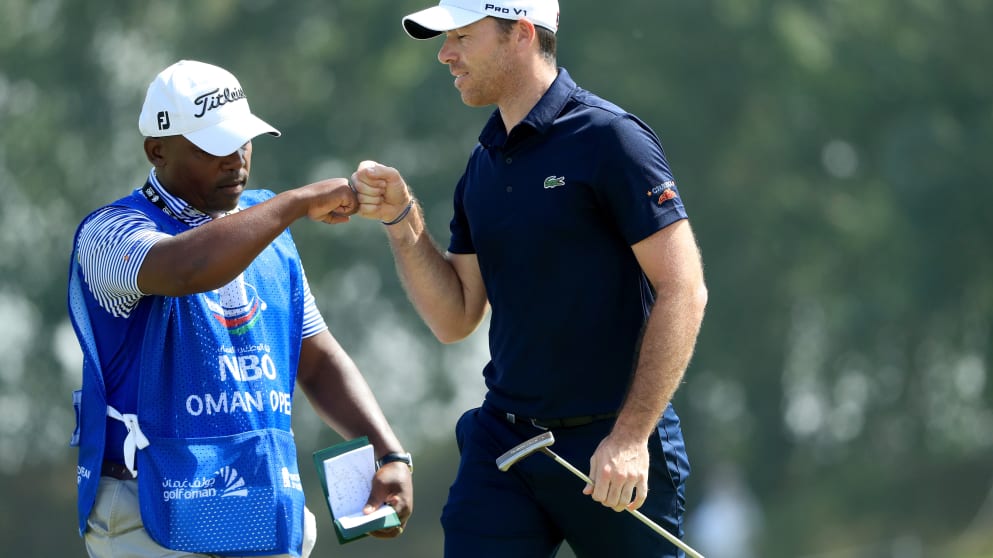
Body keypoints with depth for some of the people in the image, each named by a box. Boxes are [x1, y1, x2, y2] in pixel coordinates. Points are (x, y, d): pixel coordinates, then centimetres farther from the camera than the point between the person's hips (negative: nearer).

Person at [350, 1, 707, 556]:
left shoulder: (610, 138, -10)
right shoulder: (484, 166, 12)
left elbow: (683, 290, -14)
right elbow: (455, 319, 15)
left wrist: (631, 436, -20)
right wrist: (402, 219, 0)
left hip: (610, 449, -6)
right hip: (502, 439, 6)